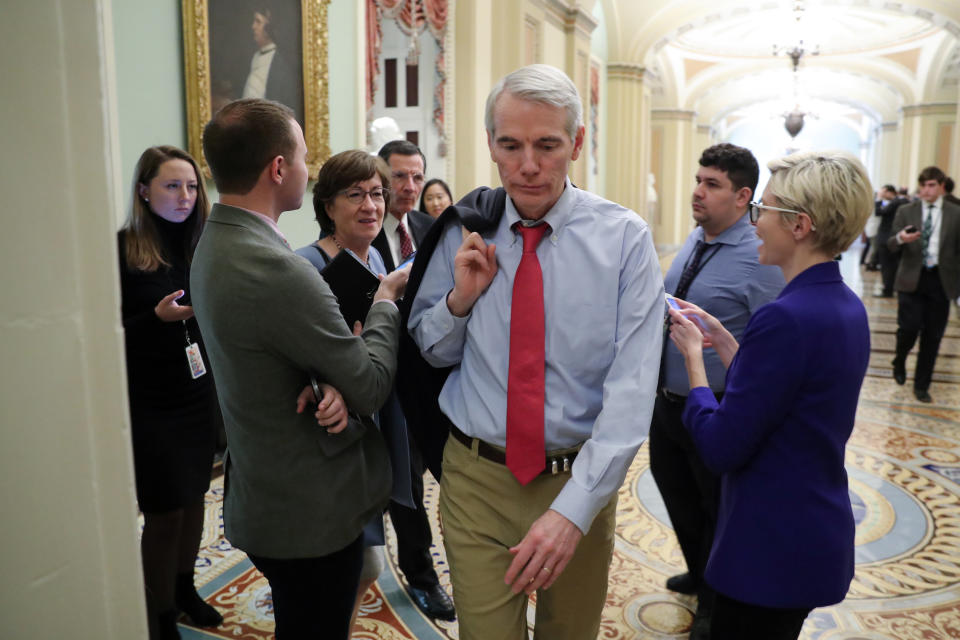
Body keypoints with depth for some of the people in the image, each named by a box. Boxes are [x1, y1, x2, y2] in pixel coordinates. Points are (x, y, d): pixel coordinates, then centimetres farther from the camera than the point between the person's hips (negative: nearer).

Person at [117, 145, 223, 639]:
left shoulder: (200, 245, 3)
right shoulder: (123, 250, -11)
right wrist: (157, 317, -25)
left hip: (197, 395, 5)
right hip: (149, 404, -5)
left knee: (193, 495, 17)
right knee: (164, 511, 5)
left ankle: (185, 589, 39)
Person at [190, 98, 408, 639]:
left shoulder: (213, 246, 2)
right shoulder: (278, 270, -29)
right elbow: (372, 386, -20)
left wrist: (333, 386, -17)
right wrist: (386, 300, -5)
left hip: (264, 497, 9)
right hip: (313, 511, -9)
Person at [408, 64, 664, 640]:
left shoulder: (624, 238, -11)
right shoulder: (464, 230, -3)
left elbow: (632, 388, -18)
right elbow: (432, 351, 7)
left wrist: (573, 510, -25)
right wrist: (460, 298, -14)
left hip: (579, 481, 0)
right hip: (477, 480, 1)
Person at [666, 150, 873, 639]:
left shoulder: (786, 317, -26)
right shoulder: (845, 306, 3)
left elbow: (719, 448, -23)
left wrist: (692, 353, -11)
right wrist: (720, 338, 6)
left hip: (772, 545, -9)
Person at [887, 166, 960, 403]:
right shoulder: (906, 212, 4)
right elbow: (891, 246, 1)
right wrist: (900, 238, -22)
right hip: (911, 279, -1)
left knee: (933, 336, 4)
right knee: (909, 327, -9)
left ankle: (921, 386, 17)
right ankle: (900, 362, 24)